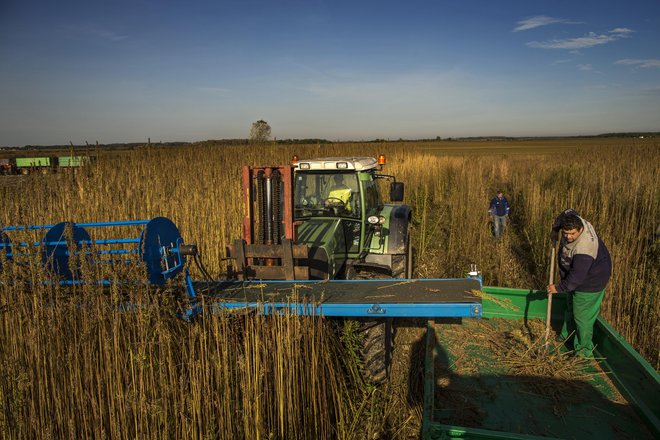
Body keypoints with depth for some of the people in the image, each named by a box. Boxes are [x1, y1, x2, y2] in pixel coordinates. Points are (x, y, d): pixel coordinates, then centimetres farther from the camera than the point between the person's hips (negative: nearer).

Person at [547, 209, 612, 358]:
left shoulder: (584, 249, -41)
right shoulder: (574, 221, -19)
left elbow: (576, 277, -35)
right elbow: (568, 211, 7)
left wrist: (559, 288, -23)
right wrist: (555, 229, 11)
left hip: (589, 283, -10)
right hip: (577, 276, 10)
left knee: (582, 317, 2)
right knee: (570, 307, 27)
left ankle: (585, 350, 18)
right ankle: (566, 335, 47)